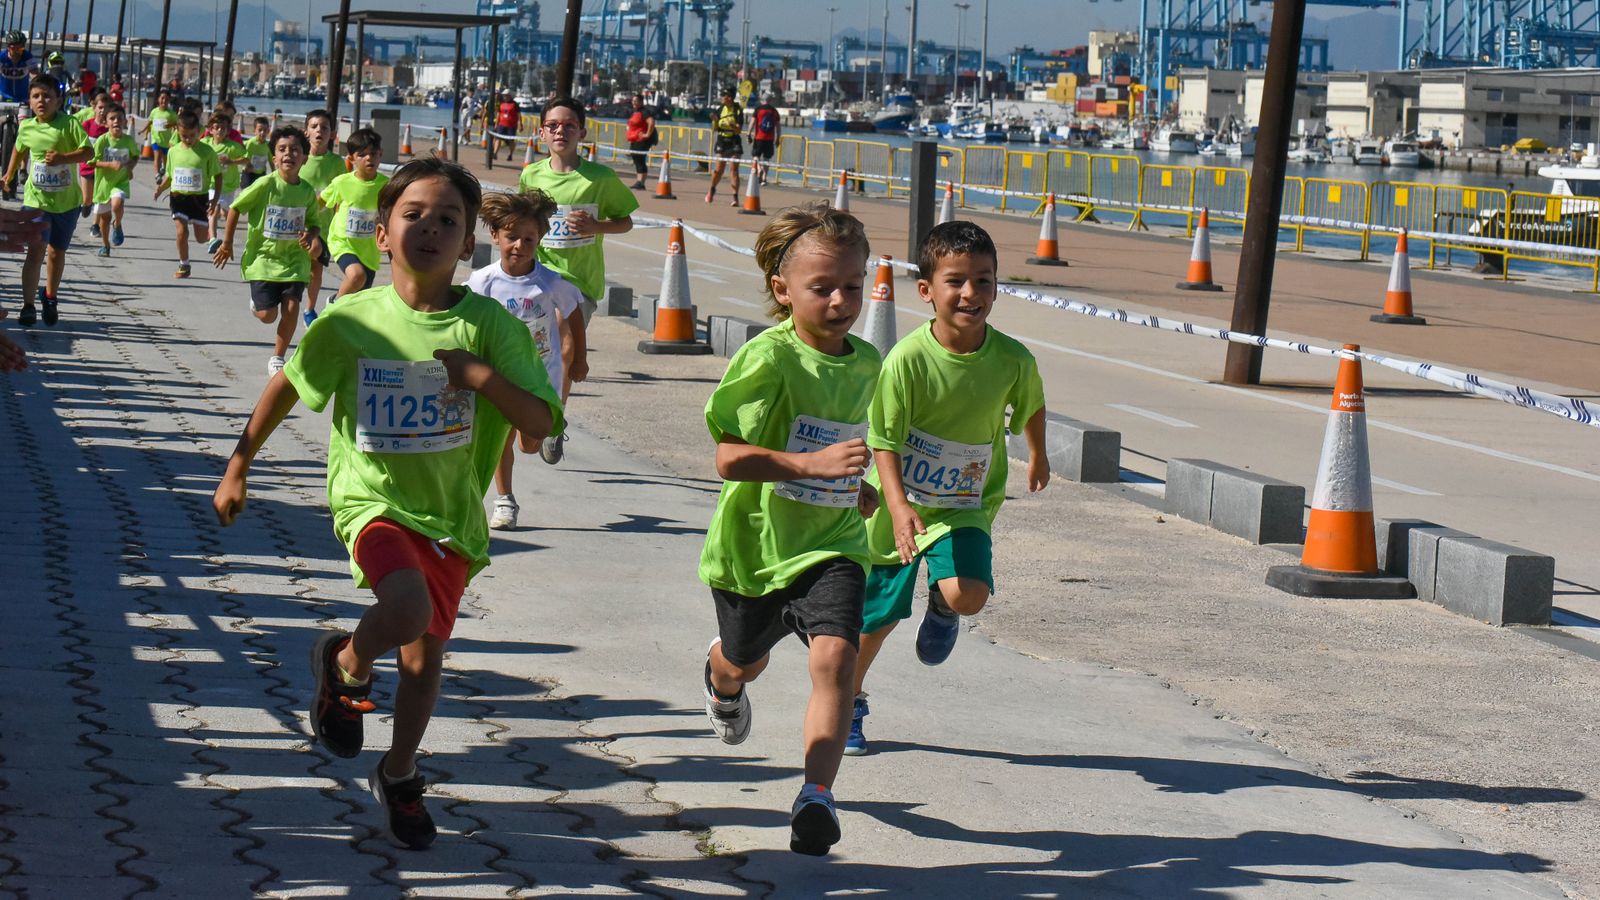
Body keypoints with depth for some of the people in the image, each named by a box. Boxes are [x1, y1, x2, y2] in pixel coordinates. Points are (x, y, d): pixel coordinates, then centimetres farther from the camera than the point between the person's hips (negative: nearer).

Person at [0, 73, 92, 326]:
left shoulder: (69, 123, -12)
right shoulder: (26, 127, -1)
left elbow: (88, 151, -18)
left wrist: (63, 158, -30)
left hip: (66, 200, 0)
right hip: (36, 199, 0)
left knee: (57, 252, 14)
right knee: (36, 251, -13)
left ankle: (49, 297, 36)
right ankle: (28, 306, -10)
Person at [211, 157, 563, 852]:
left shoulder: (488, 324, -10)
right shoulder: (352, 320, -9)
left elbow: (540, 422, -12)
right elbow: (287, 386, 6)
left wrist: (481, 373, -26)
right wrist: (238, 467, 10)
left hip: (451, 513, 2)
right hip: (374, 499, -2)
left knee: (427, 650, 14)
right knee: (408, 605, -30)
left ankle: (398, 775, 40)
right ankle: (345, 666, 5)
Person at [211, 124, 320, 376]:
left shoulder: (307, 191, -2)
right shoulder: (265, 185, -14)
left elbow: (312, 222, 13)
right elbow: (235, 208, -3)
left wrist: (311, 235, -11)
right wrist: (227, 243, 0)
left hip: (294, 259, 3)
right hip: (262, 257, -3)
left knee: (291, 308, -8)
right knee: (267, 315, -5)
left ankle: (277, 358, 12)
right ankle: (257, 302, 34)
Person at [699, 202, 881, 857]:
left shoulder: (866, 363, 1)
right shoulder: (768, 357, -21)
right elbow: (730, 458, -29)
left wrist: (855, 488, 10)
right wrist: (816, 465, -37)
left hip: (831, 544, 3)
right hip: (756, 541, -3)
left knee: (834, 655, -22)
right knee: (745, 659, 23)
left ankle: (816, 796, -21)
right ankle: (723, 680, 62)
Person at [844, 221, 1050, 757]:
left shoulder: (1013, 359, -14)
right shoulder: (907, 359, -22)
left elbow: (1032, 406, 9)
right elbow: (884, 442, -19)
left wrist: (1038, 456, 26)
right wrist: (898, 506, -32)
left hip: (966, 506, 1)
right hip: (901, 505, -1)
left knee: (969, 596, -24)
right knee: (877, 614, 12)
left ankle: (942, 607, 15)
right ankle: (850, 703, 40)